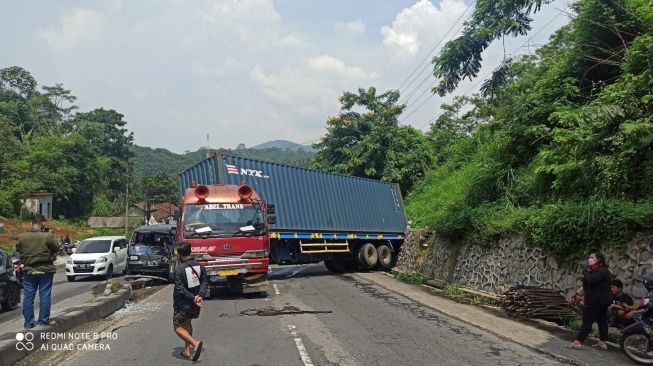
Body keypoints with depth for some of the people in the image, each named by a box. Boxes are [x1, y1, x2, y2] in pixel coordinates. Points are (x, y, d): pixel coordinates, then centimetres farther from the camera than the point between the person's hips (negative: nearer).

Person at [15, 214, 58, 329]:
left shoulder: (22, 237, -8)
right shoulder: (48, 236, -17)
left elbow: (18, 250, 6)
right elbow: (56, 249, -7)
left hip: (29, 270, 3)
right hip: (45, 270, -2)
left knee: (28, 296, 10)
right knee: (45, 296, 7)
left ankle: (28, 322, 13)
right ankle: (43, 321, 11)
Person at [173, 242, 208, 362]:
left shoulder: (179, 269, -16)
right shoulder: (199, 266, 2)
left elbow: (180, 289, -21)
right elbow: (205, 282, -2)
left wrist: (193, 298, -18)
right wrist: (201, 295, -13)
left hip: (183, 305, -6)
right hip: (195, 306, 6)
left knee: (178, 327, 8)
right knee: (187, 323, 26)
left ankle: (195, 343, -14)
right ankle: (187, 350, 26)